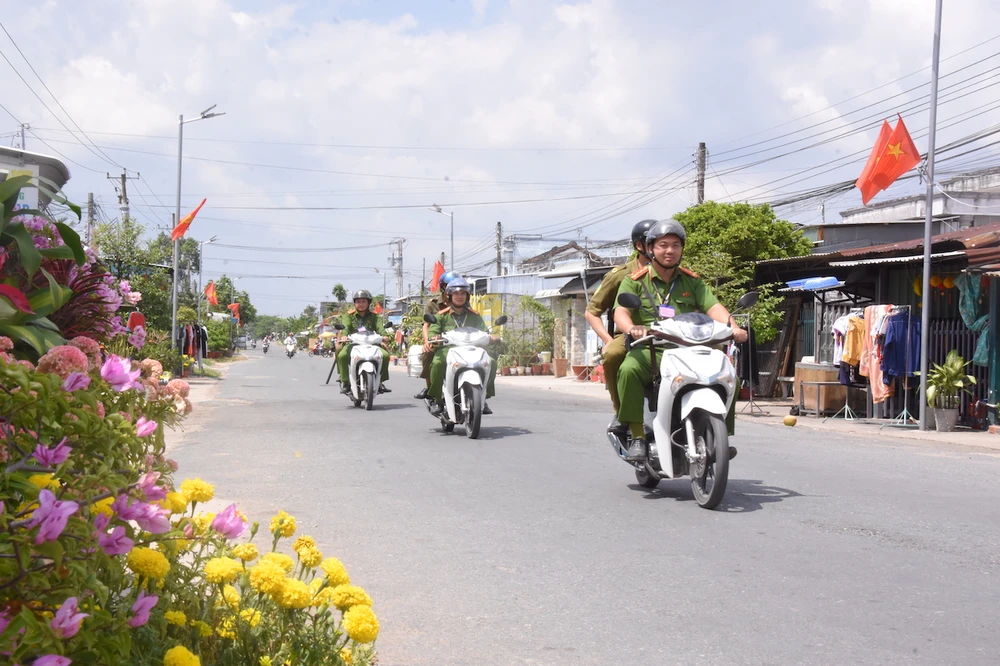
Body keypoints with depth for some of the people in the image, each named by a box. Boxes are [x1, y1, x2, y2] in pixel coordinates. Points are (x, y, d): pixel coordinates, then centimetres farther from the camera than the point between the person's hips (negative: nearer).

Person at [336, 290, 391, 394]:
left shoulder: (374, 316, 13)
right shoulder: (349, 315, 8)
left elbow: (379, 327, -5)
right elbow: (345, 326, -11)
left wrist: (384, 335, -28)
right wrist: (344, 335, -34)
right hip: (352, 343, -2)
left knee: (385, 355, -22)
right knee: (342, 355, -32)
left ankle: (380, 381, -7)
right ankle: (345, 382, -19)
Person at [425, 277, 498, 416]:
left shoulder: (474, 316, 20)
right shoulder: (441, 315, 13)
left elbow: (483, 331, 12)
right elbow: (432, 331, 2)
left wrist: (491, 337, -11)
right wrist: (433, 338, -22)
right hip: (447, 349, -2)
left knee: (491, 362, -24)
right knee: (437, 363, -37)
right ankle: (437, 399, -21)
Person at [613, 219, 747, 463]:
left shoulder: (692, 281, 17)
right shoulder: (635, 280, 7)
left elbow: (713, 307, 4)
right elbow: (621, 312, -7)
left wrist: (733, 327, -17)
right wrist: (632, 329, -31)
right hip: (649, 348, -3)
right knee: (629, 370, -35)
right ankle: (637, 437, -26)